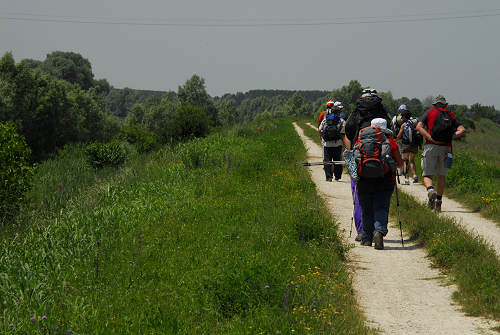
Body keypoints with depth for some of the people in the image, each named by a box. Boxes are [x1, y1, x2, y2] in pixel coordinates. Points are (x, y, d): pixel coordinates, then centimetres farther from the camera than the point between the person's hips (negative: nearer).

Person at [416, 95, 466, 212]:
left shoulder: (430, 113, 8)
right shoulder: (450, 116, 13)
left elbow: (419, 127, -7)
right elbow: (462, 130, 1)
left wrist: (430, 138, -12)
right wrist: (450, 137, -1)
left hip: (431, 147, -2)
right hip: (445, 148, 2)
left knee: (427, 174, 2)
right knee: (441, 175, 17)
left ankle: (430, 190, -27)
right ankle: (439, 200, 17)